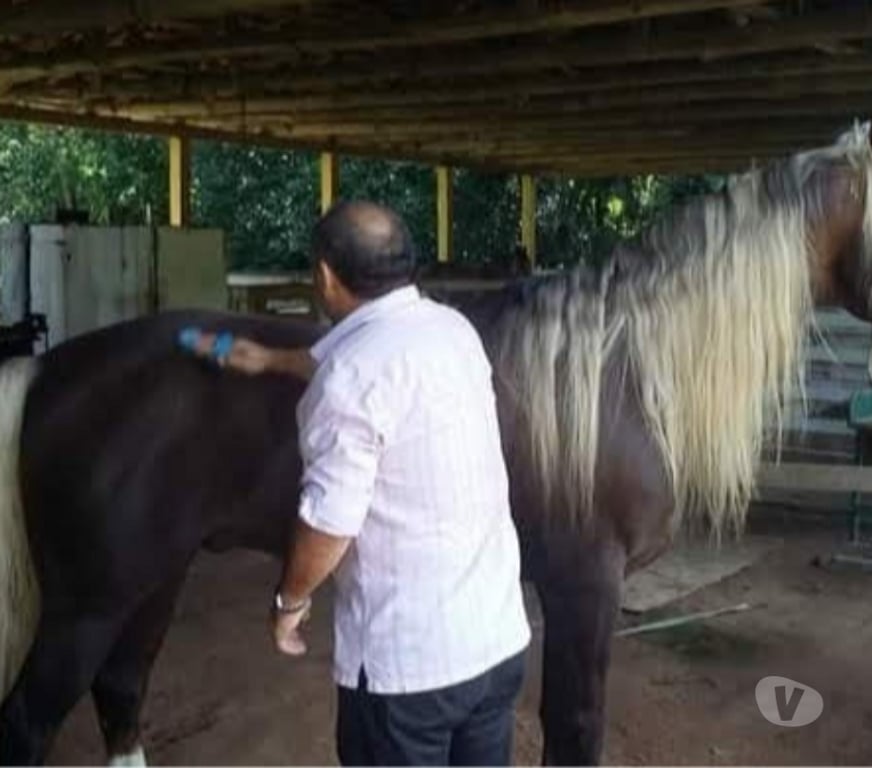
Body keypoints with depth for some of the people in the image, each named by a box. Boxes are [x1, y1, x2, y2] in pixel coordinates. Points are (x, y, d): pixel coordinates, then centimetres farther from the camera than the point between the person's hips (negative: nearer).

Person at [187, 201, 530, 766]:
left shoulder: (352, 376, -20)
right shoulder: (453, 329, 5)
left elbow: (329, 525, -19)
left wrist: (290, 601, 0)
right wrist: (274, 360, 38)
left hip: (407, 656, -7)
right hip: (500, 634, 8)